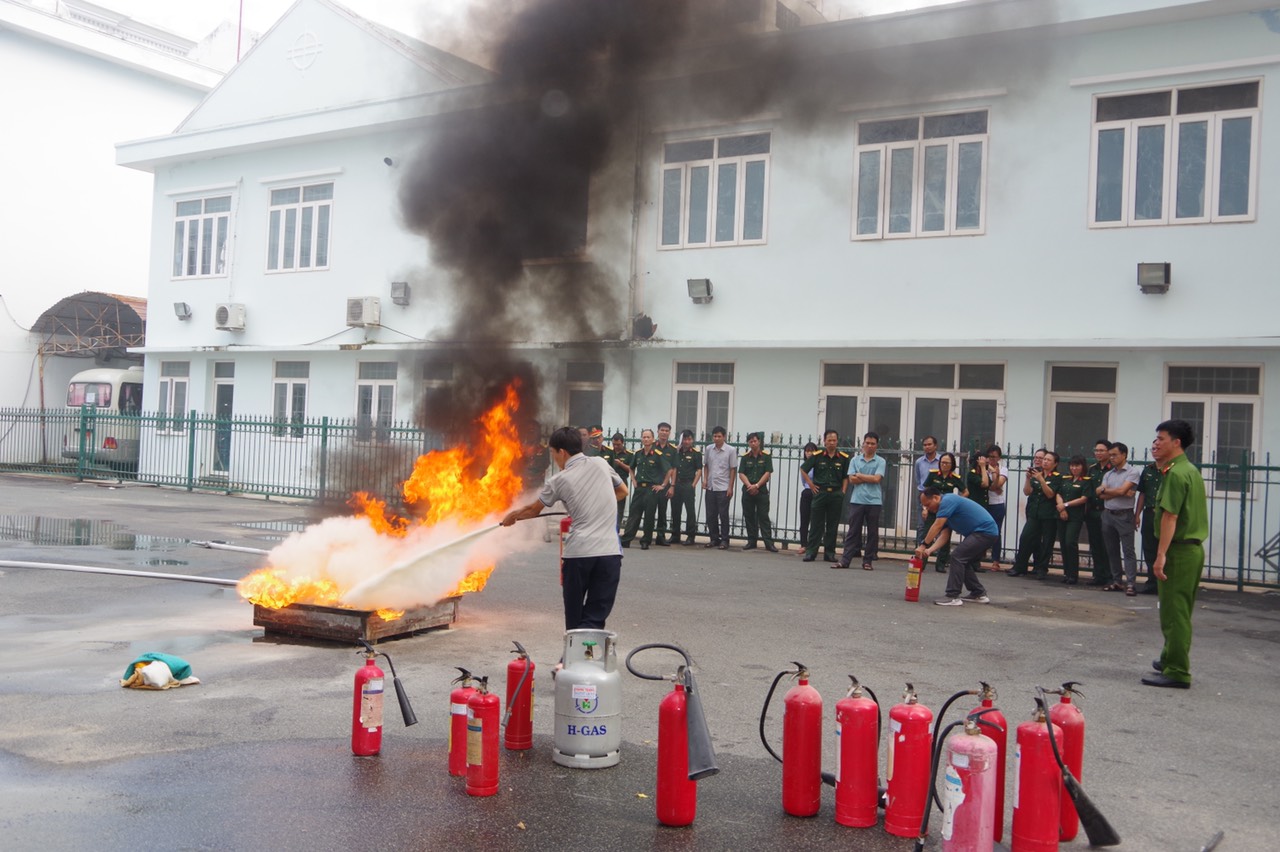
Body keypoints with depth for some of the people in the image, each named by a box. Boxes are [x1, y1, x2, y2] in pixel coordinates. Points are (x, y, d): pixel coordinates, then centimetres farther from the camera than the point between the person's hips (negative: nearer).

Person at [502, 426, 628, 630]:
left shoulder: (559, 480, 2)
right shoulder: (601, 464, 8)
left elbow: (533, 510, 17)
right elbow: (622, 492, 23)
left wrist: (512, 516, 36)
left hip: (578, 553, -2)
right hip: (609, 552, 2)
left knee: (574, 616, 16)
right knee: (595, 618, 1)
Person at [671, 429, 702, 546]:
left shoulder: (696, 453, -2)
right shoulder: (676, 451, 10)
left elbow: (699, 470, -2)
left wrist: (693, 484, -10)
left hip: (688, 484, -4)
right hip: (676, 484, 4)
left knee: (690, 510, -2)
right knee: (675, 509, 8)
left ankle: (690, 536, 3)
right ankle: (675, 535, 18)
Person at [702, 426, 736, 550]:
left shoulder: (730, 450, -5)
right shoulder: (708, 449, 5)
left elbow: (733, 469, -3)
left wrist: (730, 487, -6)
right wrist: (705, 479, 1)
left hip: (723, 488, -4)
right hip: (710, 487, 4)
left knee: (723, 515, -1)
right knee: (710, 514, 6)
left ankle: (724, 540, 7)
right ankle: (714, 539, 17)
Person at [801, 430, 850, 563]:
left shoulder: (843, 457, 1)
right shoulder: (817, 456, -2)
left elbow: (846, 477, 9)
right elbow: (803, 469, 7)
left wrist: (843, 491, 0)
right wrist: (811, 484, 4)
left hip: (836, 494, 1)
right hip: (820, 492, -1)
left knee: (832, 525, 6)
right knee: (816, 524, 1)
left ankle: (830, 552, 14)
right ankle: (810, 552, 5)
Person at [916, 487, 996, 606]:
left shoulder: (947, 500, -13)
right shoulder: (947, 504, 17)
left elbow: (937, 526, -18)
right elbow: (944, 535, 10)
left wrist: (923, 545, -13)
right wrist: (929, 550, -3)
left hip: (984, 531, -11)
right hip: (987, 532, 11)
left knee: (957, 556, -13)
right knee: (963, 561, 17)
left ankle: (953, 597, -12)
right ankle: (979, 594, 24)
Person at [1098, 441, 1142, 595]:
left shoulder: (1133, 471, -4)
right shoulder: (1108, 474, 13)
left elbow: (1122, 490, -15)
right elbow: (1102, 496, 1)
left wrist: (1104, 490, 0)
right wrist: (1123, 493, -10)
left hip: (1124, 515, -6)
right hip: (1108, 514, 6)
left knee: (1128, 550, -7)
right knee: (1112, 550, 9)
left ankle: (1130, 583, -9)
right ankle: (1116, 581, 16)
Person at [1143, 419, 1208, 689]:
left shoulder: (1176, 473, -15)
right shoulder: (1191, 470, 16)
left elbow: (1170, 516, -22)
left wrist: (1161, 555, -23)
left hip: (1179, 549, -10)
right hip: (1194, 548, 10)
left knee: (1173, 612, -6)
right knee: (1180, 611, 18)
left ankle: (1176, 672, -3)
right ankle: (1171, 660, 29)